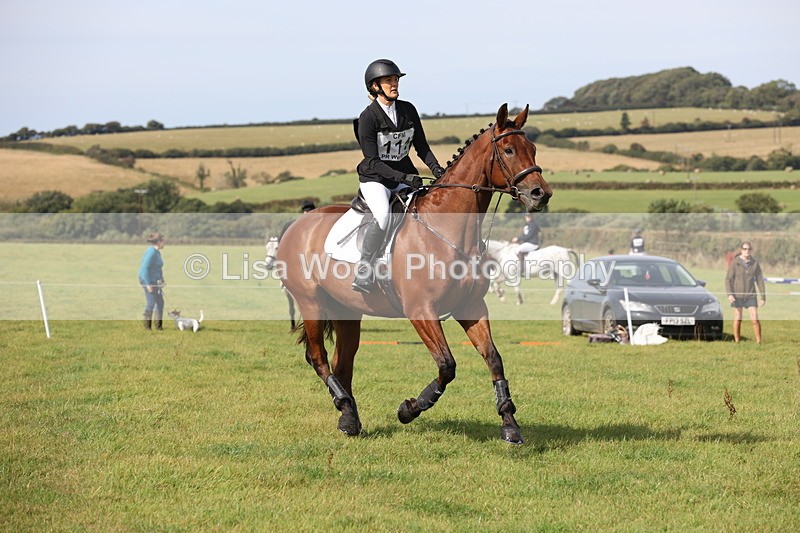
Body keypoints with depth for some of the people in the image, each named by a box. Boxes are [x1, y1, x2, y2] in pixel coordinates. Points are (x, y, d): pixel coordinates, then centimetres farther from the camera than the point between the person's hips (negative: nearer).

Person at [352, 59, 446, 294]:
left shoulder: (408, 110, 3)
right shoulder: (368, 118, -14)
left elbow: (421, 146, 10)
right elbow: (373, 162, -17)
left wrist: (435, 167, -9)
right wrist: (404, 178, -27)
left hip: (405, 175, 6)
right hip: (375, 178, -6)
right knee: (383, 216, -33)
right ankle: (362, 274, -27)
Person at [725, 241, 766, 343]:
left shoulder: (755, 263, 2)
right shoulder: (735, 263, -5)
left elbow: (760, 280, 6)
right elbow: (728, 279, -5)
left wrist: (763, 297, 4)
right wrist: (729, 294, -18)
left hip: (750, 296, 1)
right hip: (737, 296, -1)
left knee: (755, 319, -5)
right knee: (737, 319, 3)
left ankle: (759, 342, 3)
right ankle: (736, 342, 12)